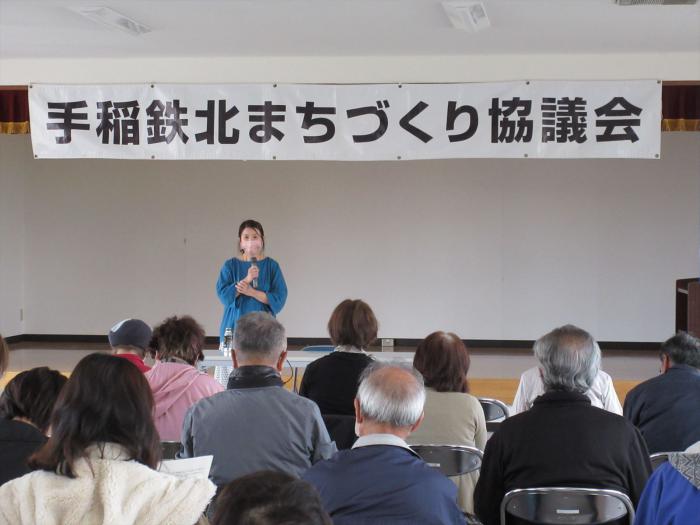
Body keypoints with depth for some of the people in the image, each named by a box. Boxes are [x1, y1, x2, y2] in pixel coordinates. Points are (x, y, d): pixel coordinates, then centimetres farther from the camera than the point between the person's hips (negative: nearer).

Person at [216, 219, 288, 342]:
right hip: (235, 326, 0)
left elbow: (279, 298, -5)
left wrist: (253, 292, -17)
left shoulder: (271, 265, 2)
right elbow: (223, 294, -7)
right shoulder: (230, 265, 5)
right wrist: (247, 279, -18)